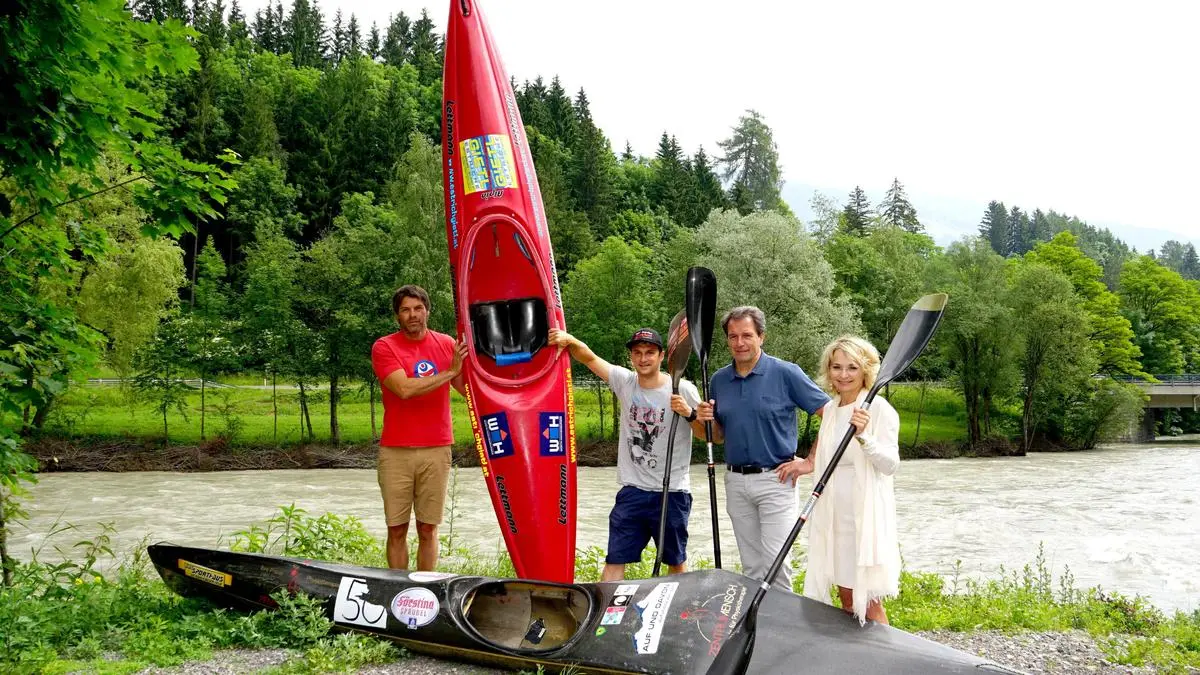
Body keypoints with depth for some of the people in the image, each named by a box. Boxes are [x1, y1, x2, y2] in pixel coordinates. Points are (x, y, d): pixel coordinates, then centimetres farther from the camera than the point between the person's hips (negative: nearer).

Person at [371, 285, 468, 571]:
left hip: (436, 450, 2)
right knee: (397, 529, 4)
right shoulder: (384, 347, -1)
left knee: (428, 528, 6)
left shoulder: (448, 344, 8)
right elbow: (404, 389, -15)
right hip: (396, 452, -2)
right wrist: (449, 372, -14)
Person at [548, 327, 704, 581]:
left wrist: (690, 414, -22)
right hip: (632, 491, 3)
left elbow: (708, 434, -3)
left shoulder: (683, 390, -8)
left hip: (672, 493, -2)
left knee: (676, 561, 14)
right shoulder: (625, 381, 1)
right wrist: (571, 341, -15)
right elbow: (589, 358, 4)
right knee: (615, 559, 0)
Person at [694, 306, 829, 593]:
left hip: (775, 480, -5)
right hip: (736, 481, 5)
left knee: (776, 562, -7)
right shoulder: (718, 380, 8)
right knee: (751, 565, 12)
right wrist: (705, 419, -4)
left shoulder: (787, 373, -8)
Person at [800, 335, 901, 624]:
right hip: (834, 515, 7)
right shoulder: (830, 409, 12)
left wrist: (863, 436, -29)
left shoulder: (879, 409, -10)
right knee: (846, 596, 12)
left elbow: (890, 464, -16)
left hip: (866, 515, -7)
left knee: (868, 603, -3)